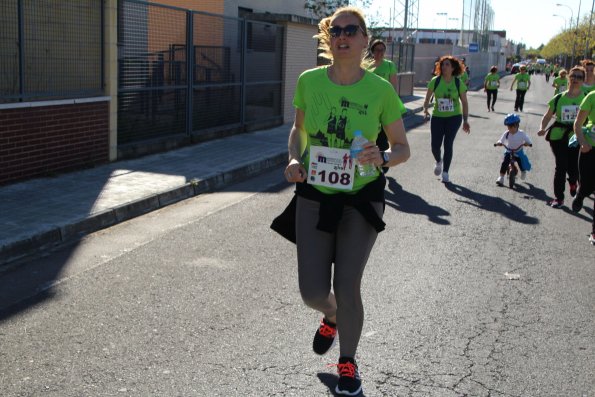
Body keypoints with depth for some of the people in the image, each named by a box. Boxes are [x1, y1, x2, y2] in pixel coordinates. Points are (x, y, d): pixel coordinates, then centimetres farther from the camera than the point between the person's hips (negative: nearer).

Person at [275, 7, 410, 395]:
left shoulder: (381, 90, -11)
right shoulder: (309, 81, -5)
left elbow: (403, 148, -2)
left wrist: (383, 157, -24)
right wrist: (295, 159, -7)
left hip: (362, 199, -2)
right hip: (314, 196, 2)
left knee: (347, 287, -2)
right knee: (313, 292, -1)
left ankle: (348, 363, 28)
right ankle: (331, 317, 40)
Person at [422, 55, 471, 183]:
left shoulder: (458, 83, -5)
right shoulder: (435, 81, -5)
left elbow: (464, 103, 1)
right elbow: (427, 98, 1)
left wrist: (465, 121, -1)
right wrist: (425, 109, -18)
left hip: (454, 117, -1)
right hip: (437, 117, 1)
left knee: (448, 144, -7)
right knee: (435, 146, 0)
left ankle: (445, 172, 7)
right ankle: (439, 162, 35)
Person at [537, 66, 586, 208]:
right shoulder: (559, 98, 5)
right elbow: (548, 116, 9)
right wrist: (542, 128, -8)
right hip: (558, 137, 1)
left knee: (574, 168, -1)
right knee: (561, 167, 2)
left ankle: (573, 183, 37)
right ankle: (559, 197, 12)